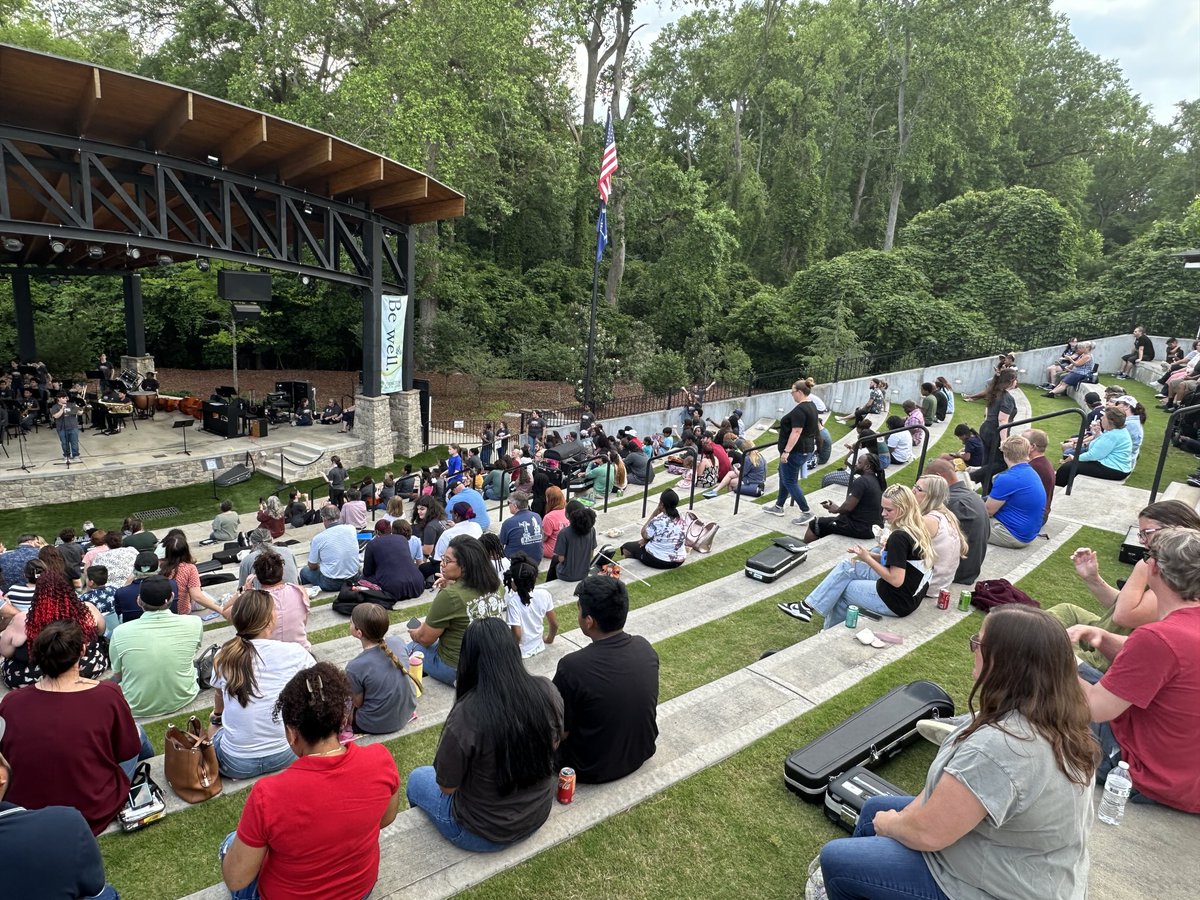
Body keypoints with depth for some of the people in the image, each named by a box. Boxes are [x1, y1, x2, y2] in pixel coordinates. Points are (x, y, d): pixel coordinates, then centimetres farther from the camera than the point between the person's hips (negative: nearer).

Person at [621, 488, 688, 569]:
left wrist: (654, 514, -7)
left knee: (626, 547, 12)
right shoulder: (681, 519, -5)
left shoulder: (658, 521, -25)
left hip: (657, 560, -6)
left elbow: (644, 534, -6)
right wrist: (647, 539, 7)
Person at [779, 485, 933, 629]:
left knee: (840, 589, 7)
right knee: (846, 566, 12)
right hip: (911, 592, 9)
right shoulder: (917, 529, 4)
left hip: (898, 601, -9)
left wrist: (867, 558, -15)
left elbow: (896, 580, -25)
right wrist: (870, 555, 2)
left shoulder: (899, 537, -25)